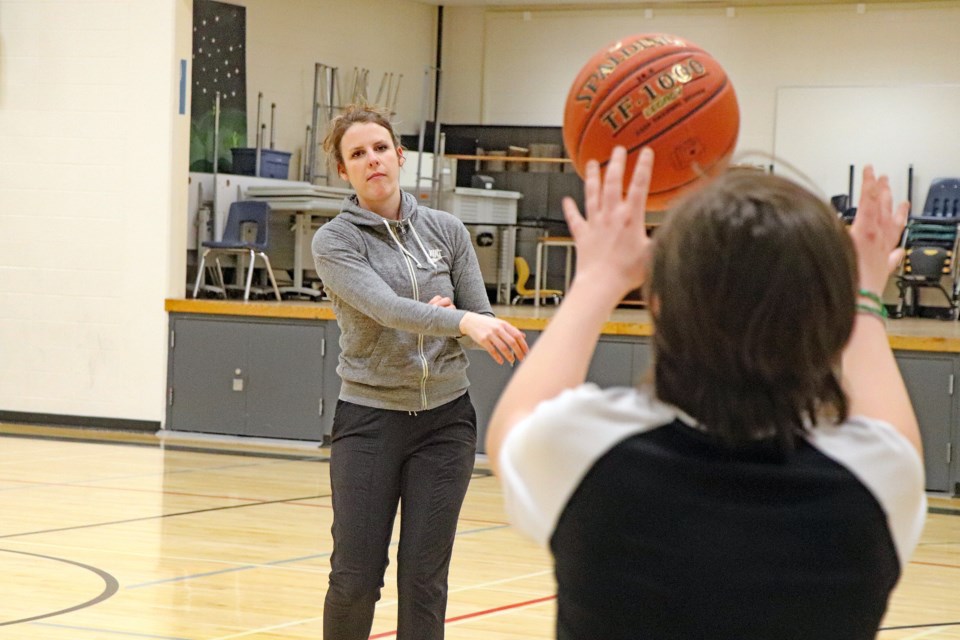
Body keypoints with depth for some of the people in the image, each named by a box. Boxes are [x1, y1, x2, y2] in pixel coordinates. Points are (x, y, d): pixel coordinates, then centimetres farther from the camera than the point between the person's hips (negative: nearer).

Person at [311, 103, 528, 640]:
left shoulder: (447, 231, 4)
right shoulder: (335, 241, -6)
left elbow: (482, 322, 7)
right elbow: (386, 307, -23)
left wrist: (445, 314, -16)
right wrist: (461, 321, -40)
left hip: (446, 419, 2)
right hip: (369, 420, -2)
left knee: (425, 580, 2)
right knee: (356, 579, -2)